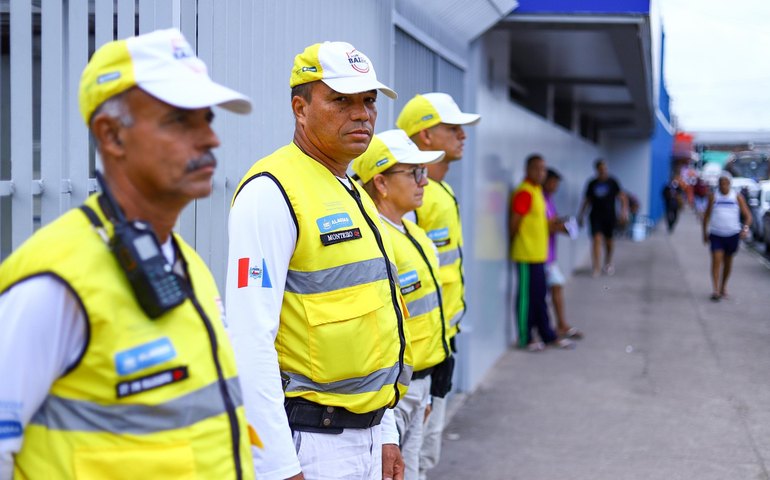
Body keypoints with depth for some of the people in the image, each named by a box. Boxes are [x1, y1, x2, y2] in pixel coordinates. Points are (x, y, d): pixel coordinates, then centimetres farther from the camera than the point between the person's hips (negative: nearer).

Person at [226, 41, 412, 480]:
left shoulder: (357, 195, 14)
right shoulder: (271, 192, -14)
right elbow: (251, 339, -21)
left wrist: (386, 435, 18)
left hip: (367, 437, 8)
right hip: (309, 443, -8)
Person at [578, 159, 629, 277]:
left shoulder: (612, 182, 1)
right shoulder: (592, 184, 3)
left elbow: (622, 197, 1)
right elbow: (586, 200, 12)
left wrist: (624, 211, -12)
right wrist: (581, 215, 10)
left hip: (609, 216, 0)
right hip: (596, 216, 0)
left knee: (608, 241, 11)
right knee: (597, 239, -15)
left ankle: (608, 264, 33)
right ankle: (597, 267, -17)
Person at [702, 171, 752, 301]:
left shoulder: (737, 197, 2)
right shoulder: (713, 197, 3)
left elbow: (747, 215, 1)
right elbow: (707, 215, 11)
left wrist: (746, 228, -17)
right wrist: (705, 233, 7)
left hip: (732, 235, 1)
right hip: (716, 234, -1)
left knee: (727, 261, 13)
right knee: (716, 260, -13)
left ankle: (723, 287, 32)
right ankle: (715, 290, -17)